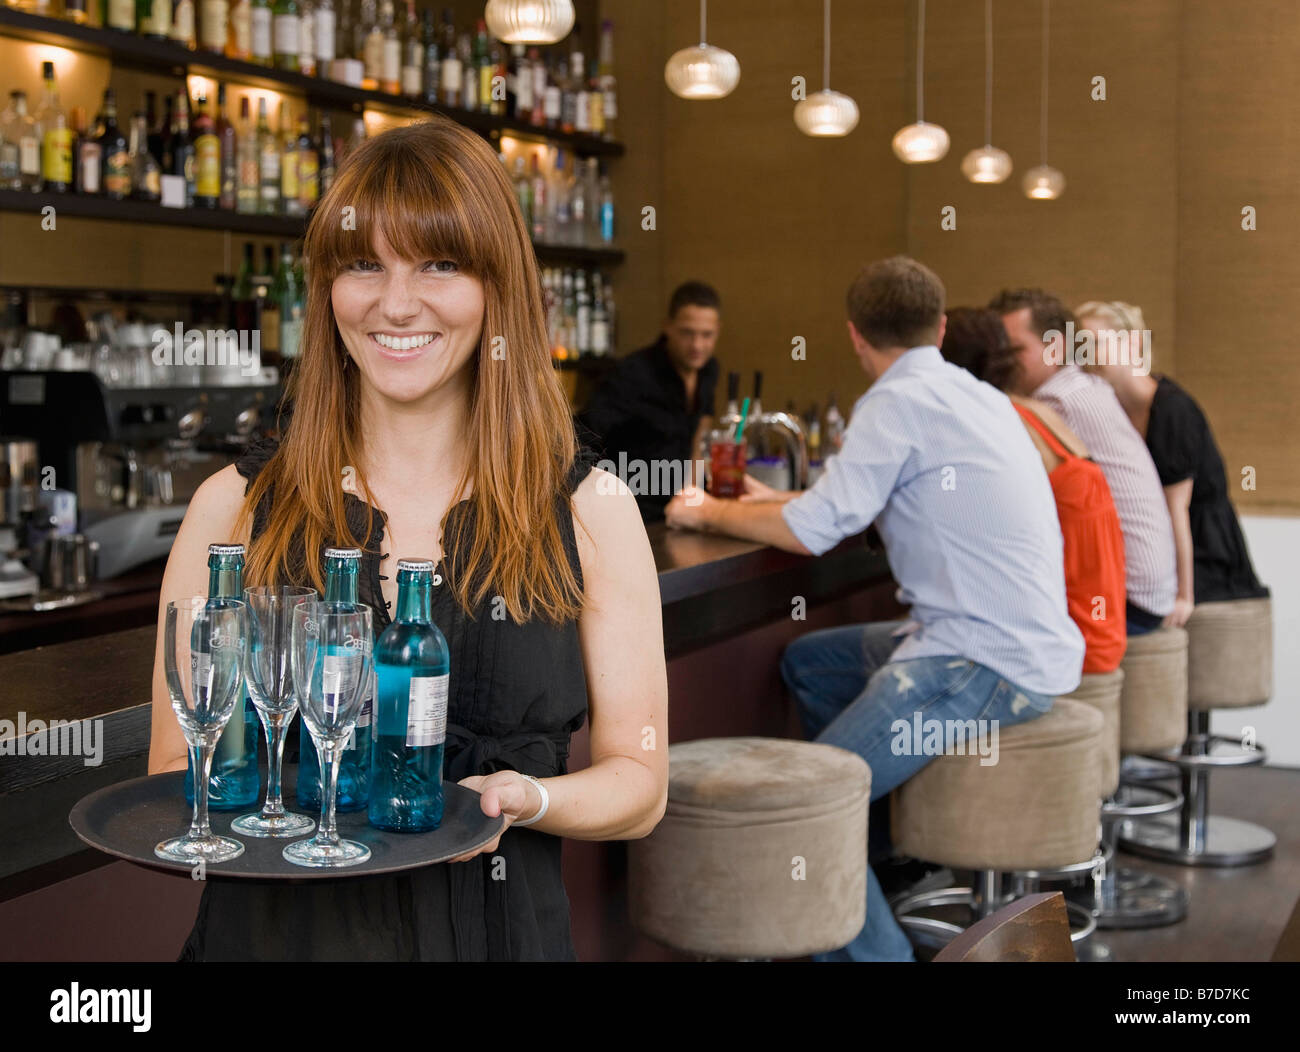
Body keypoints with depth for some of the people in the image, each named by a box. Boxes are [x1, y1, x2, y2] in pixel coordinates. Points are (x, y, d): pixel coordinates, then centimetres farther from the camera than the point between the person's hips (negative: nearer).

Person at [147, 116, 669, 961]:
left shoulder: (589, 511, -4)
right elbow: (175, 765, 2)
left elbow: (638, 781, 0)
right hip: (275, 927, 1)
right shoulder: (236, 505, -3)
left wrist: (524, 798, -20)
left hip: (492, 927, 0)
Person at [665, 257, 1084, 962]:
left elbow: (814, 532, -15)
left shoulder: (900, 400, -12)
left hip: (990, 661, -10)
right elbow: (866, 503, 28)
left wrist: (710, 512, 1)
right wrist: (777, 501, 35)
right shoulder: (975, 395, 16)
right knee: (806, 661, 23)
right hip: (1026, 645, 10)